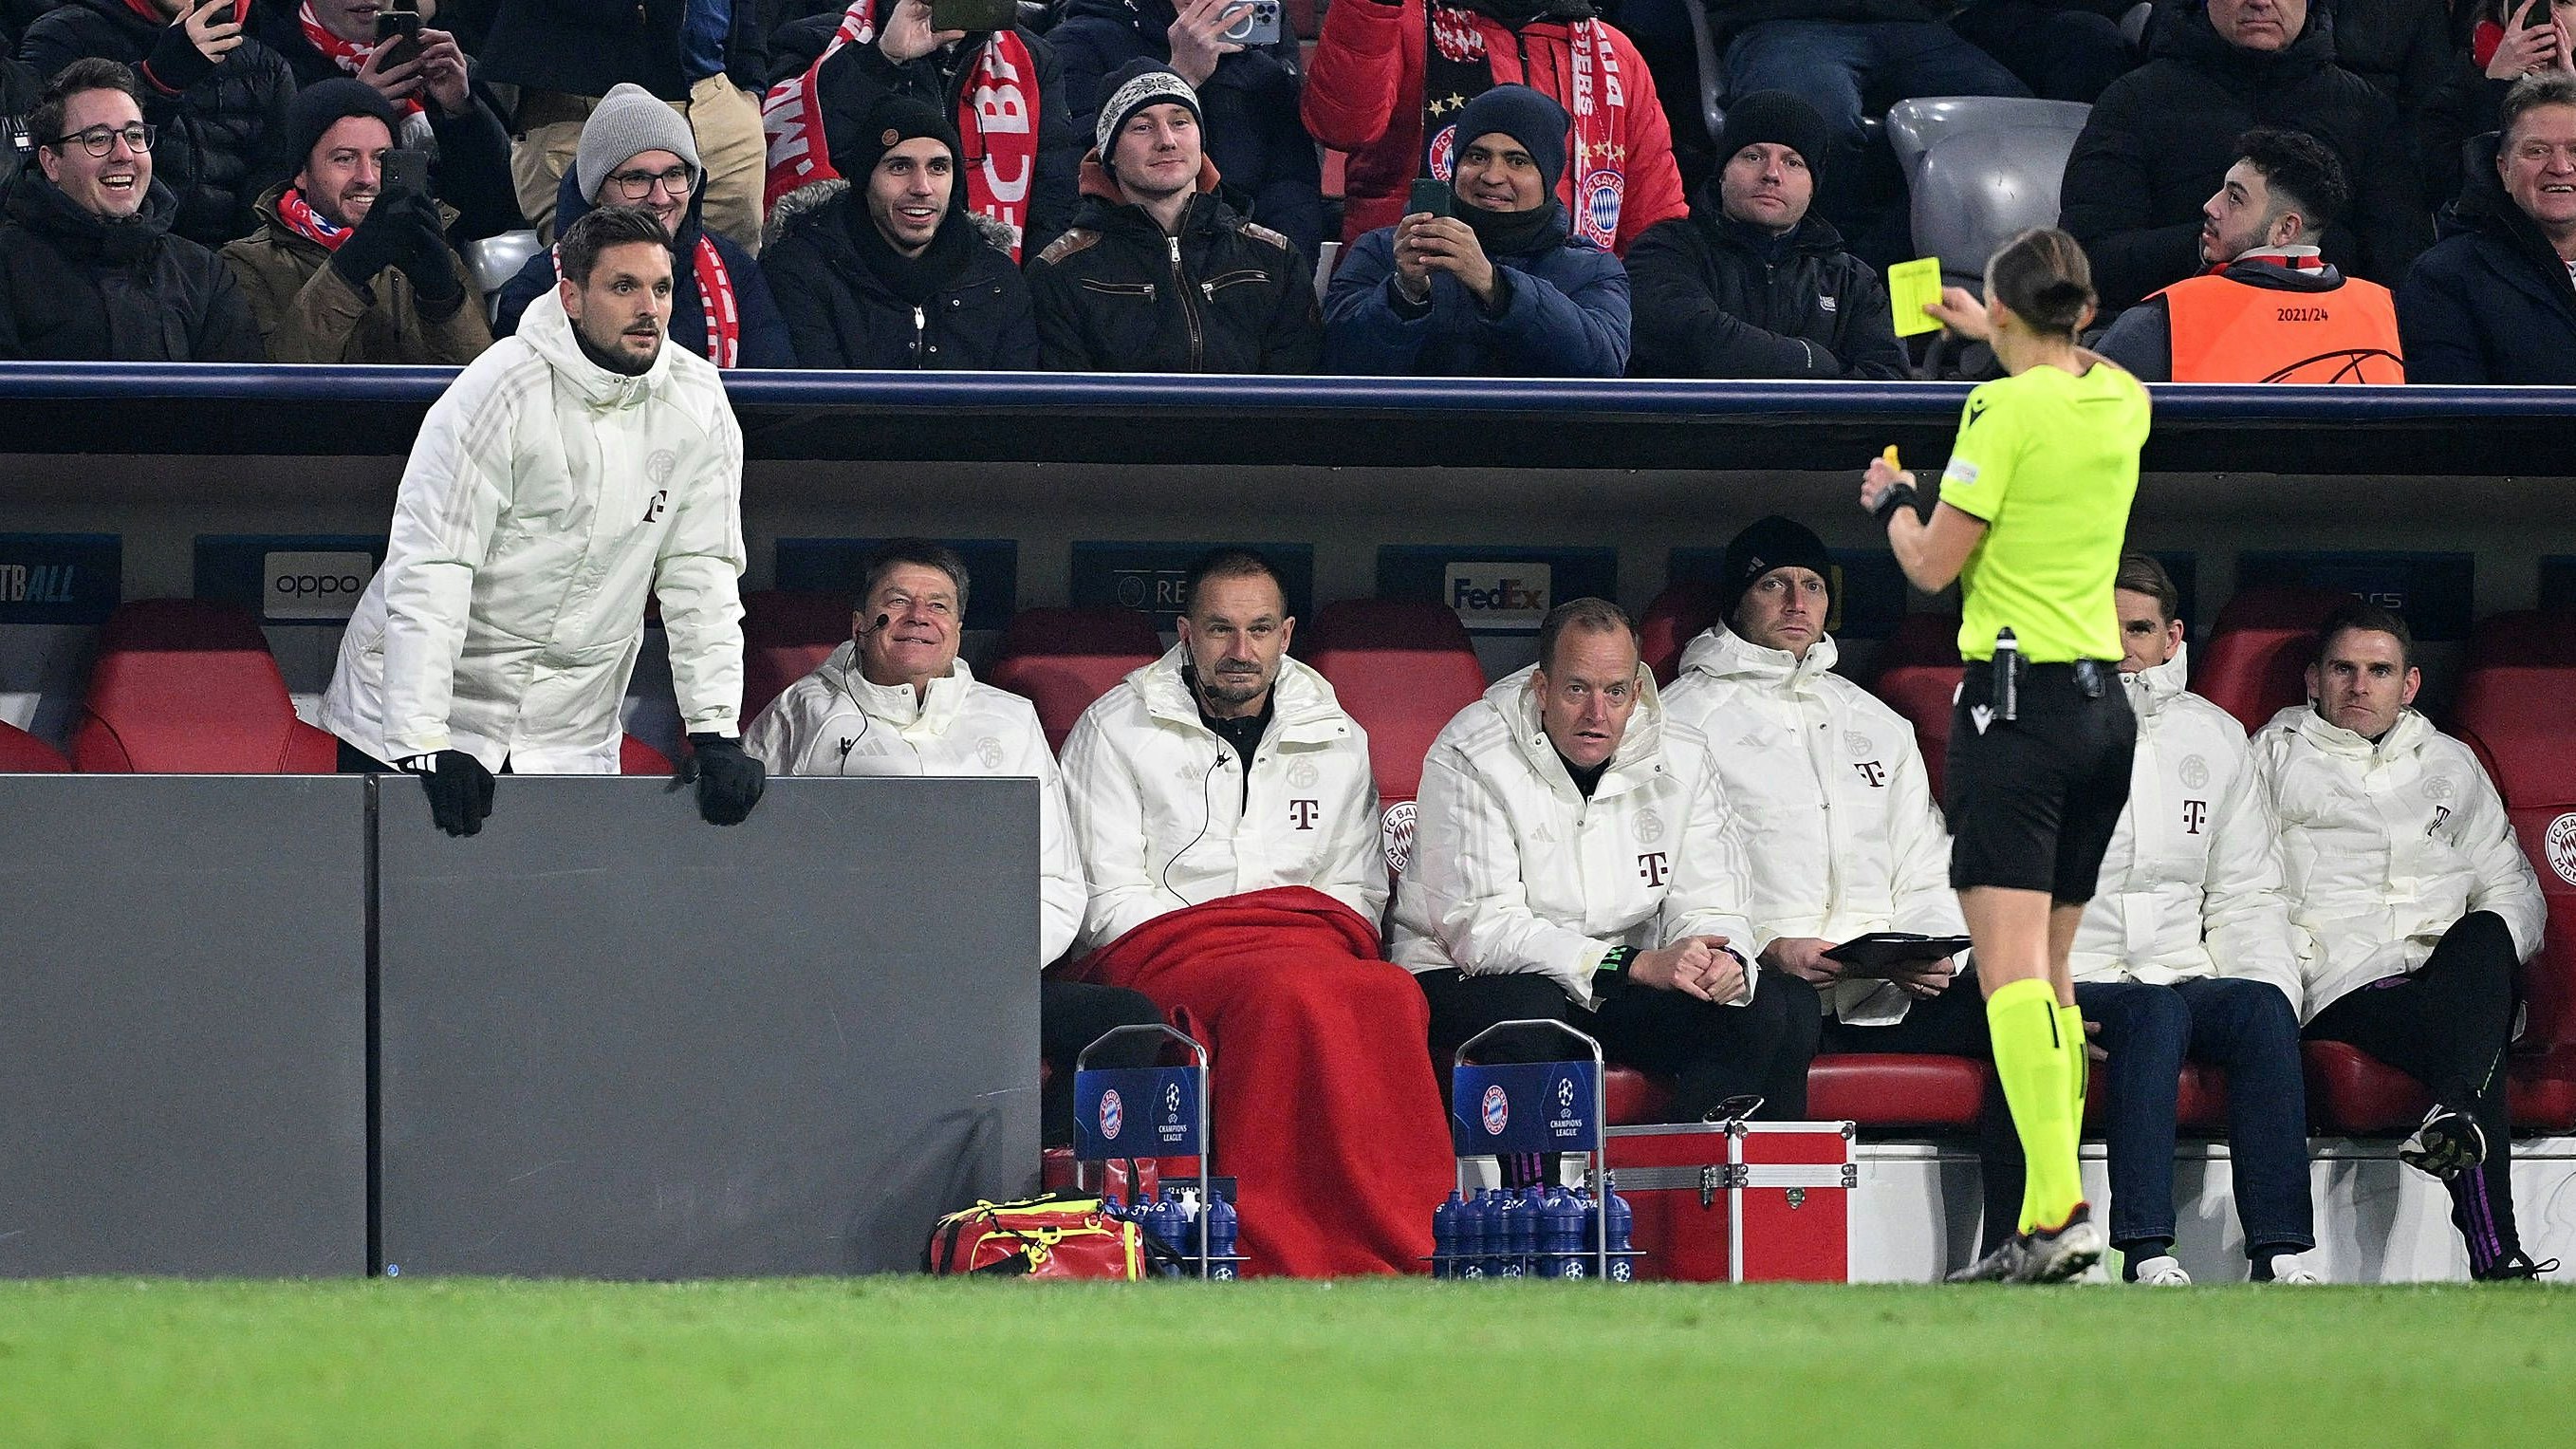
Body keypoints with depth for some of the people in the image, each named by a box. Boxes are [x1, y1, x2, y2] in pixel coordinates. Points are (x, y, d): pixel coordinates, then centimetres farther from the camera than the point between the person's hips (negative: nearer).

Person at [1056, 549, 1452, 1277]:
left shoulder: (1337, 741, 19)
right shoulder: (1115, 731, 8)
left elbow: (1359, 890, 20)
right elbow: (1108, 899, 2)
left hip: (1312, 949, 3)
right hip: (1161, 954, -3)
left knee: (1392, 998, -35)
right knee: (1294, 996, -38)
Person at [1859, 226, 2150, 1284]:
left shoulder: (2004, 411, -12)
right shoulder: (2122, 402, 8)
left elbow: (1933, 566, -9)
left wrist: (1891, 501, 11)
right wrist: (1990, 336, 50)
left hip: (2016, 699, -7)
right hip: (2105, 704, 7)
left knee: (2011, 968, -14)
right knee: (2051, 973, 13)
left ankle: (2059, 1210, -28)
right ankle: (2048, 1221, 9)